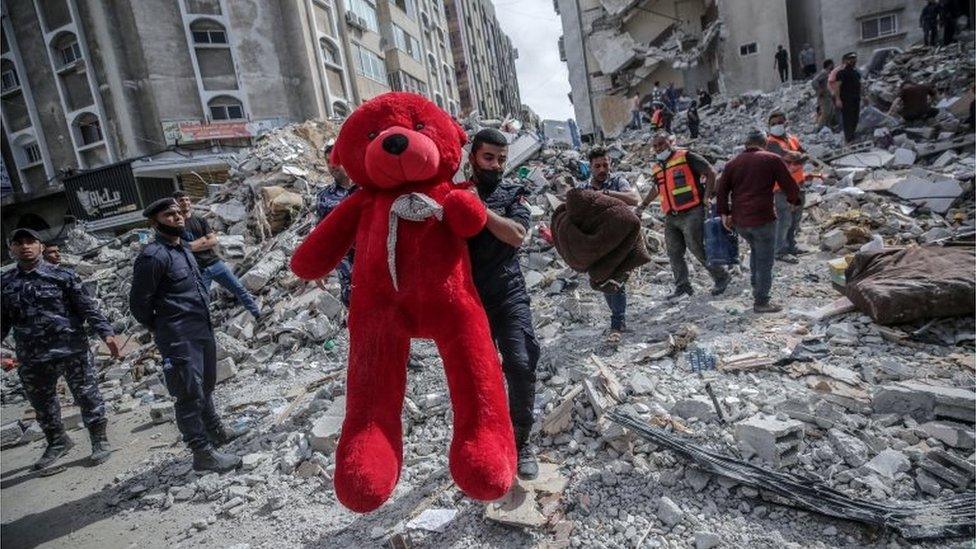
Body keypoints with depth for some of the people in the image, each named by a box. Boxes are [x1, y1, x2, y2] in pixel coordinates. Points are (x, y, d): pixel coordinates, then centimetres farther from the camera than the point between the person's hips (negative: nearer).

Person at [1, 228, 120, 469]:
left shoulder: (62, 276, -2)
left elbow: (88, 307, -6)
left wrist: (106, 332, -16)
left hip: (73, 351, -4)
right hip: (32, 360, 4)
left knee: (87, 397, 3)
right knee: (42, 405, 16)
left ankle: (100, 440, 17)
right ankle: (57, 442, 36)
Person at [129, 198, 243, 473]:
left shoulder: (184, 249, 12)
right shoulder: (153, 256, -15)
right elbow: (139, 303, -11)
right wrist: (160, 329, 3)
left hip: (204, 330, 9)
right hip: (180, 339, -9)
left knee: (205, 387, 23)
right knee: (190, 396, -1)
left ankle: (216, 432, 39)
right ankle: (203, 454, 8)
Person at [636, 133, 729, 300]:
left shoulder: (686, 157, -3)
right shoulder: (656, 168, 18)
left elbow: (710, 172, -4)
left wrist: (707, 196, -10)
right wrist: (643, 204, 31)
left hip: (691, 213, -7)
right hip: (671, 217, 7)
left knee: (698, 248, -7)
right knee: (674, 253, 4)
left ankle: (721, 277, 13)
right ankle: (682, 286, 14)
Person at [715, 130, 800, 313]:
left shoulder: (733, 163, 10)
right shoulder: (772, 160, -2)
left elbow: (721, 190, 5)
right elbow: (791, 187, 0)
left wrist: (724, 213, 11)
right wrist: (794, 201, 20)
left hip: (738, 221, 5)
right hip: (762, 218, -5)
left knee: (755, 249, 29)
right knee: (765, 261, 5)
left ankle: (756, 289, 31)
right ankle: (761, 302, 11)